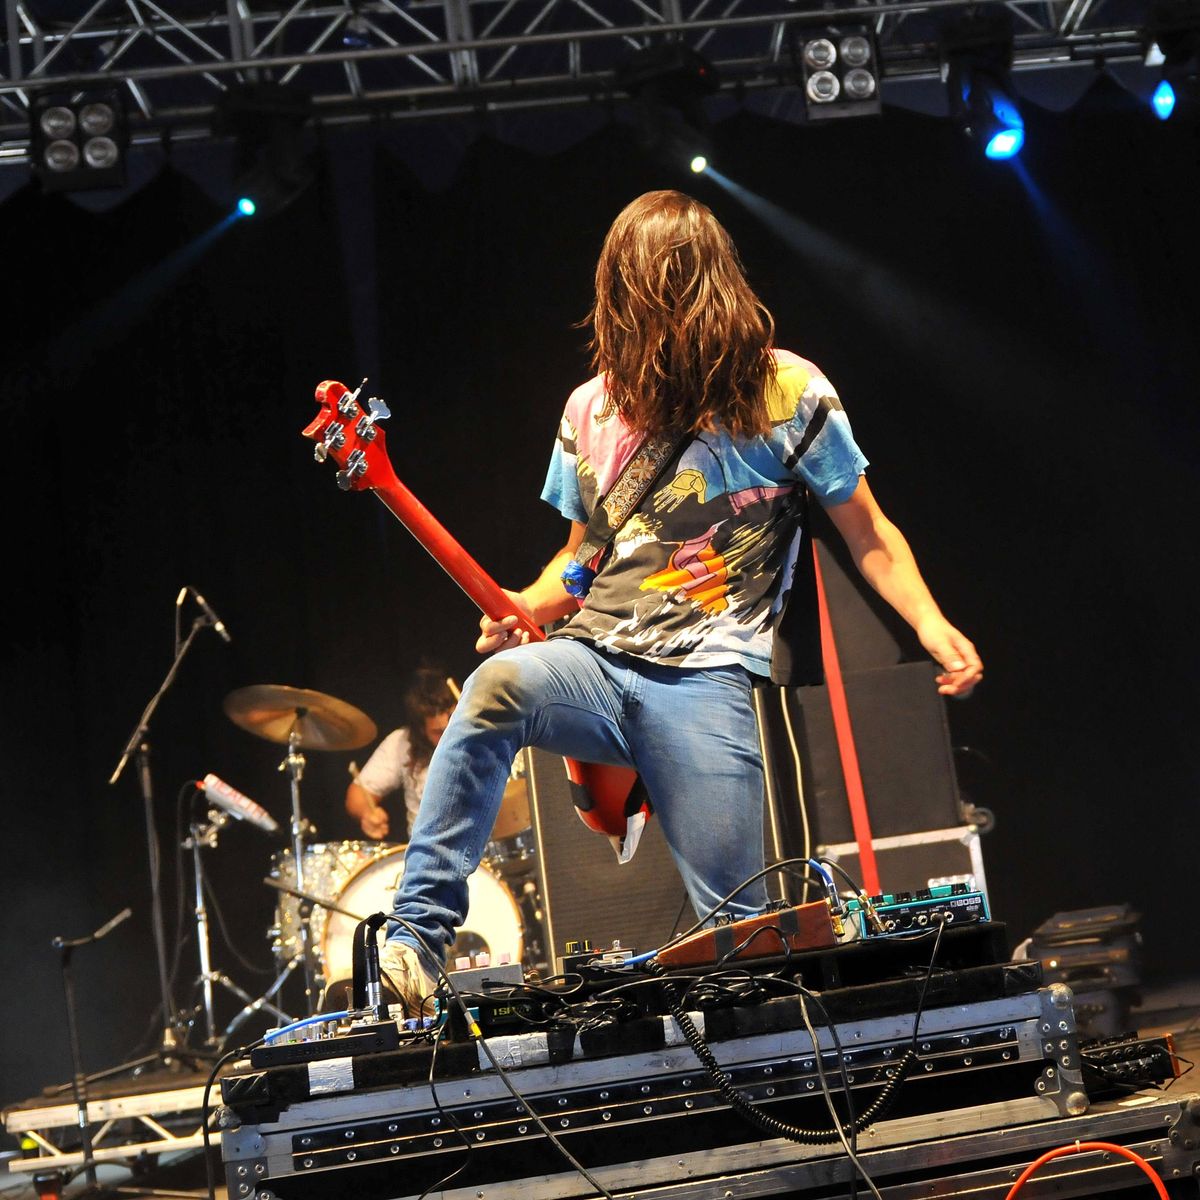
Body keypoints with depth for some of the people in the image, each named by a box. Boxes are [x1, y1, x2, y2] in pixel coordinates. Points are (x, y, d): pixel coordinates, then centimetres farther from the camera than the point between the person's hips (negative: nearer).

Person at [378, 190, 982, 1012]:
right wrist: (527, 606, 3)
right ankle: (416, 940, -31)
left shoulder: (786, 393, 3)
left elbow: (868, 534, 7)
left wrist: (930, 624, -10)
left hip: (707, 676, -3)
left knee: (736, 921, -11)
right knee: (500, 682, -31)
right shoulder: (593, 409, 13)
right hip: (594, 663, 3)